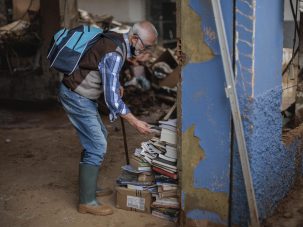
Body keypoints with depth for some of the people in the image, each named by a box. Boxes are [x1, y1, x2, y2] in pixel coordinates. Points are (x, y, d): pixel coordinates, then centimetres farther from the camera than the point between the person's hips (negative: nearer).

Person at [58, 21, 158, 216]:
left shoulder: (117, 40, 3)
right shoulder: (114, 55, -26)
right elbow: (112, 98, -26)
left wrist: (115, 85, 9)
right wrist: (135, 122, -20)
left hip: (82, 94, 10)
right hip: (76, 96, -10)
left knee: (100, 136, 18)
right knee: (97, 146, -9)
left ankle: (89, 184, 30)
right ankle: (87, 201, -1)